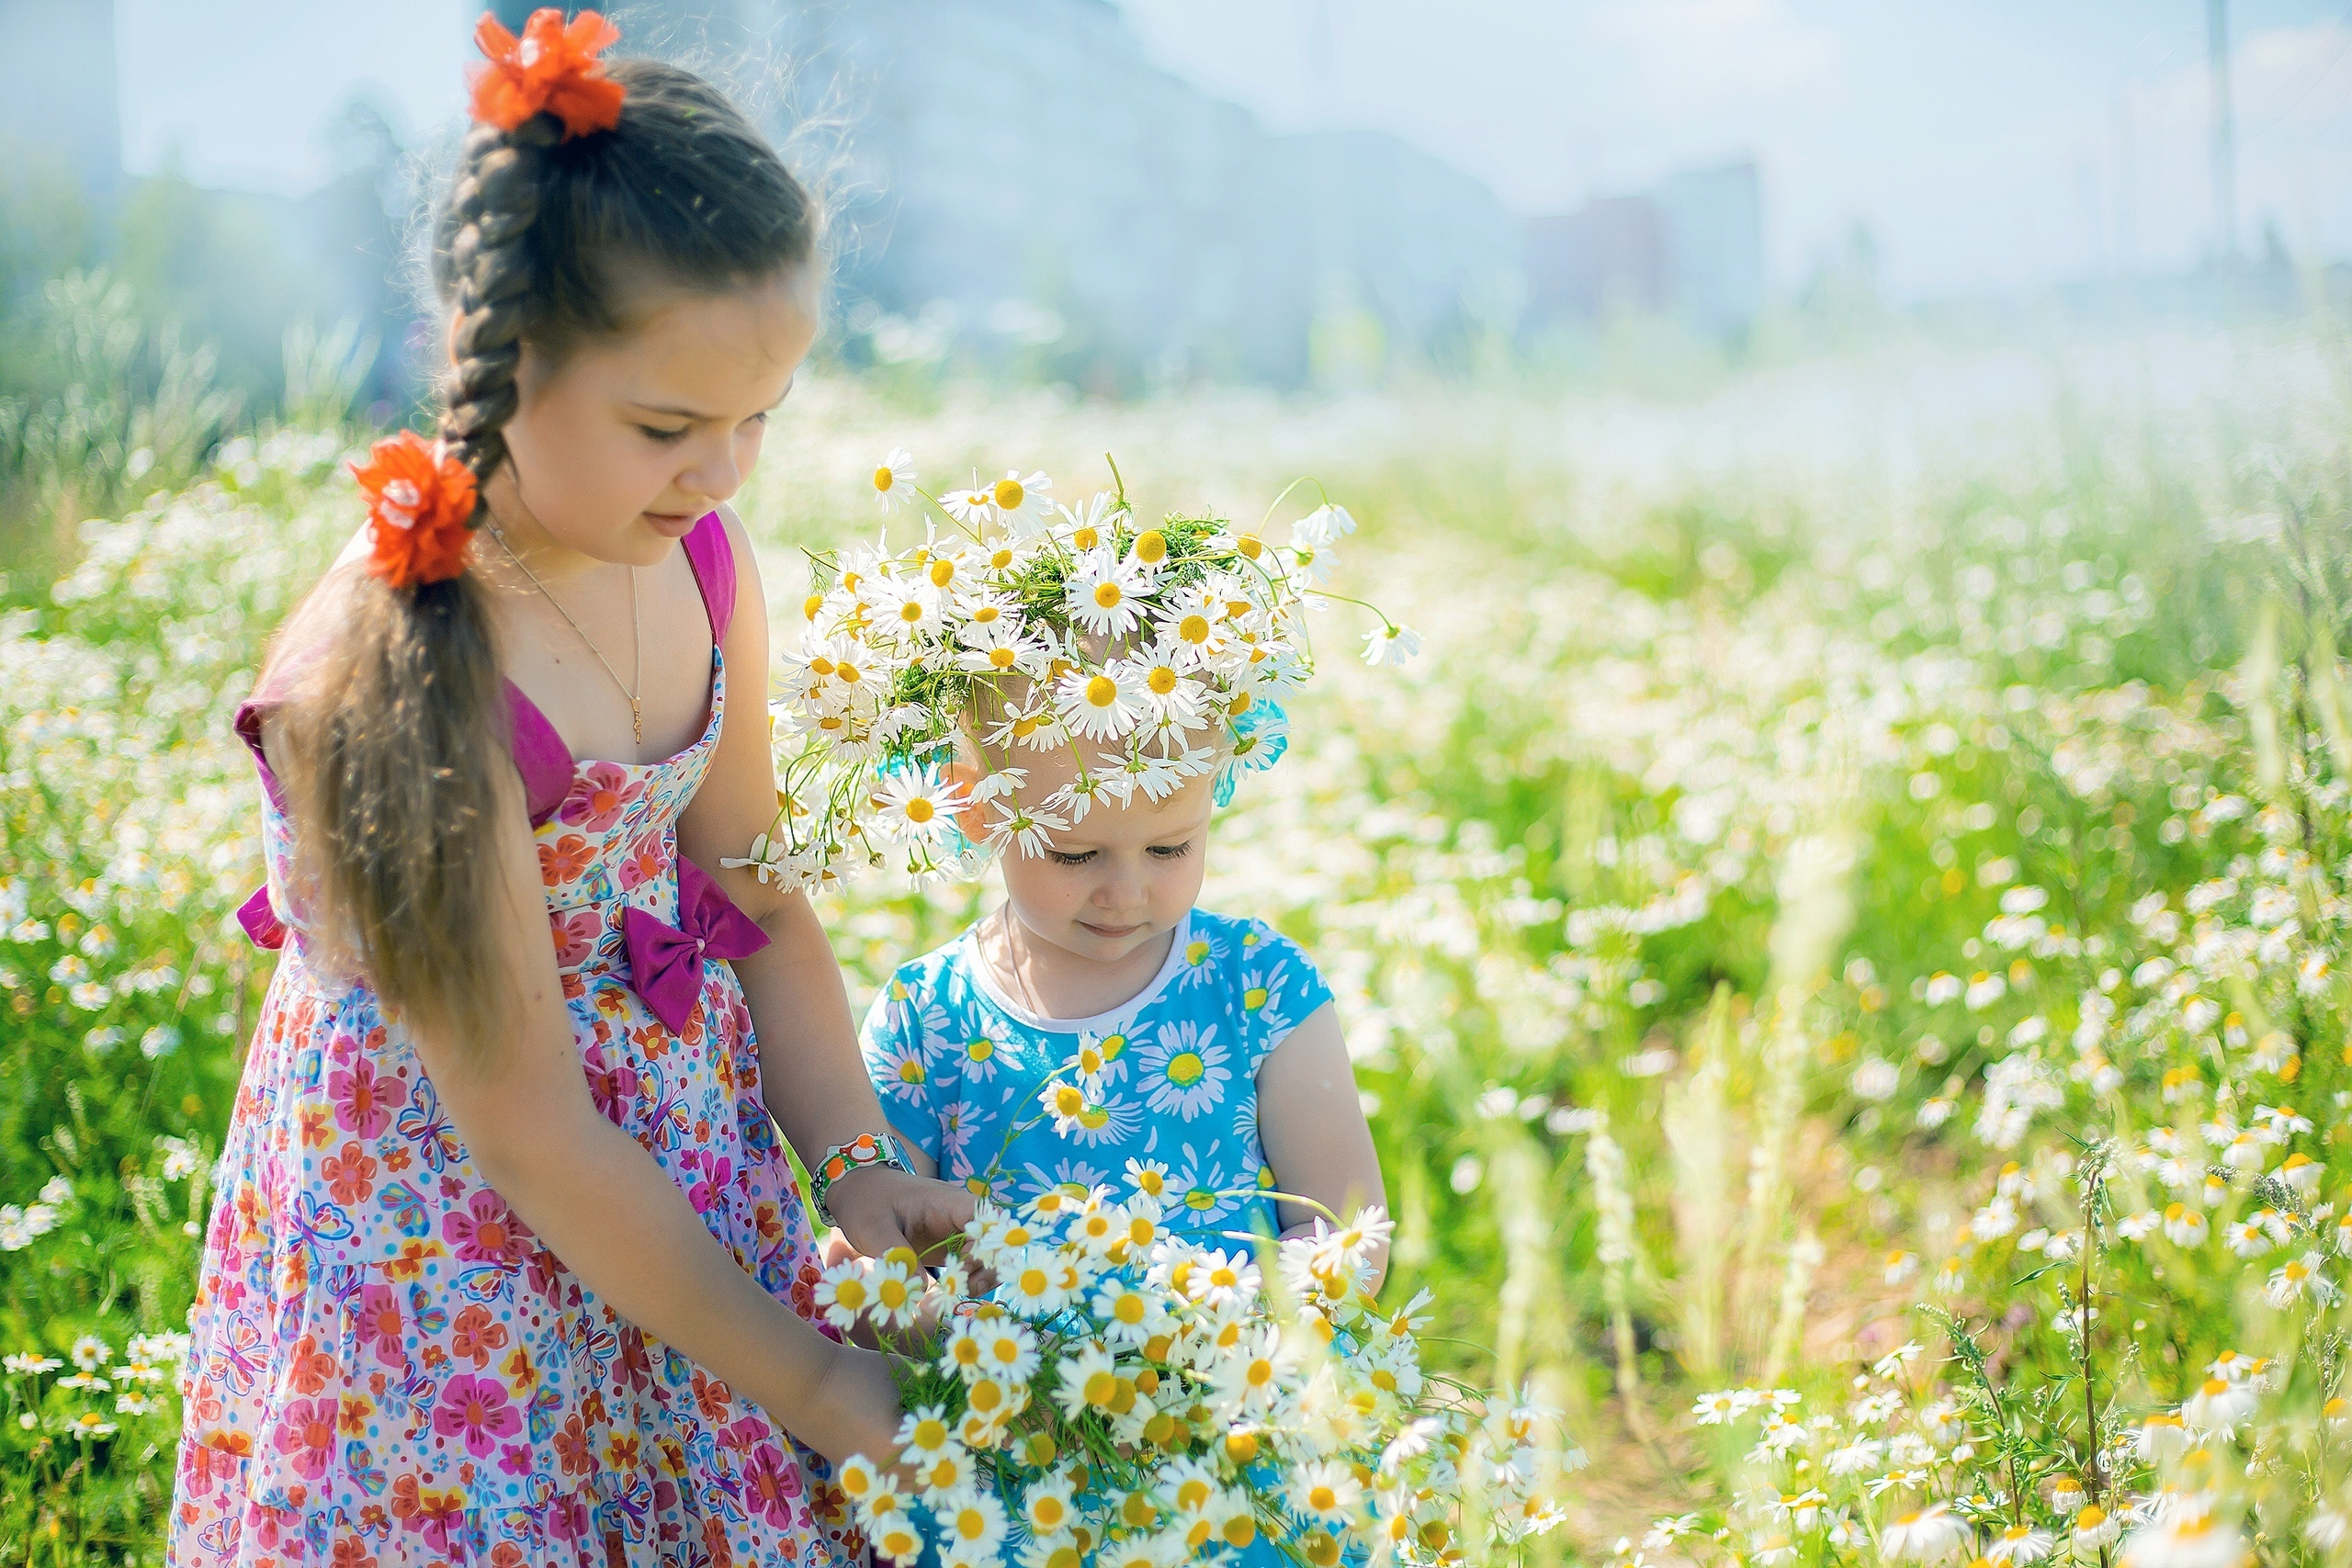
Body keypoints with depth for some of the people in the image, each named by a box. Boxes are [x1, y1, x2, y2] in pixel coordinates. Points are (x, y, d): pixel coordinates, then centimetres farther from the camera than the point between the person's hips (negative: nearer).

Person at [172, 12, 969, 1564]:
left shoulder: (698, 561, -8)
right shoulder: (391, 684, -29)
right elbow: (532, 1136, -23)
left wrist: (858, 1163, -8)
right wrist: (811, 1387, -16)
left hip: (693, 1173, 6)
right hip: (448, 1244, -6)